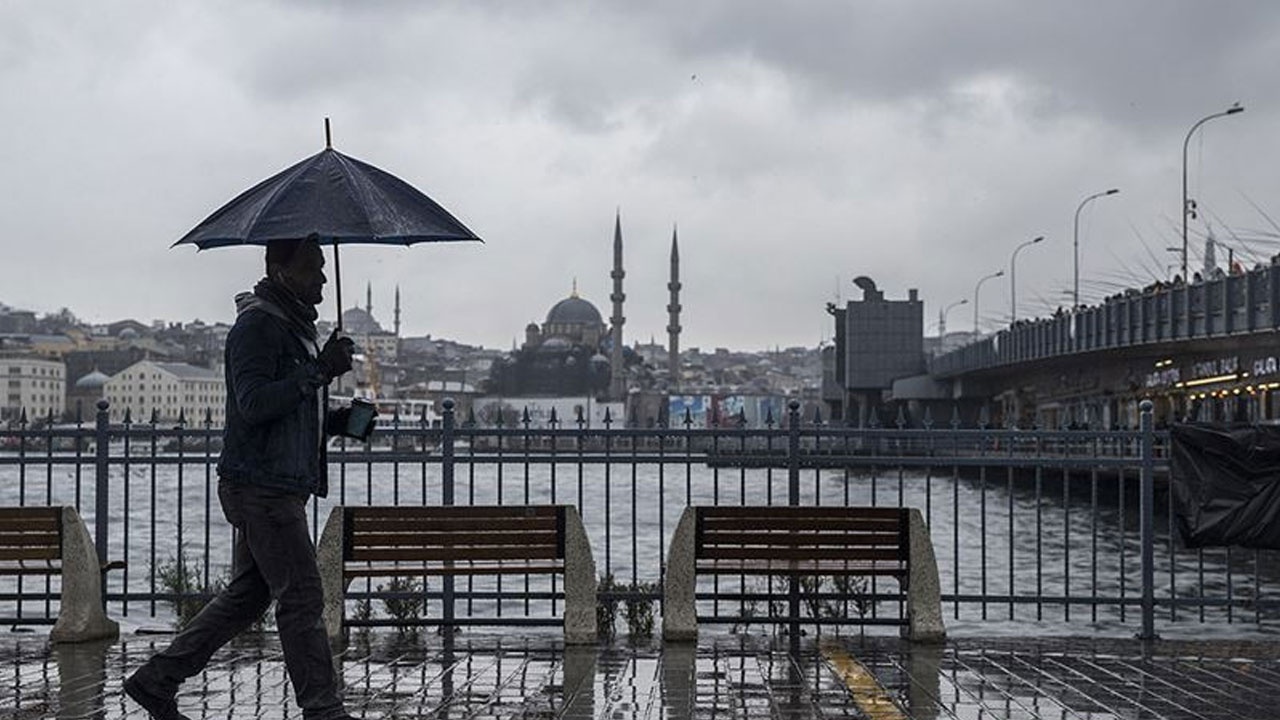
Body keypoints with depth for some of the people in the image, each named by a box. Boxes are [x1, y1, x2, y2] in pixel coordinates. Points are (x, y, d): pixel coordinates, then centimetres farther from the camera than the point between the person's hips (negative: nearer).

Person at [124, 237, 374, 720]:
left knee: (247, 596, 15)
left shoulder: (296, 326, 20)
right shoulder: (256, 326, -13)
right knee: (302, 599, -6)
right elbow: (254, 404, -24)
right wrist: (319, 372, -28)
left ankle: (155, 681, 22)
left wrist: (340, 422, 9)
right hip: (261, 485, -10)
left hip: (282, 485, 10)